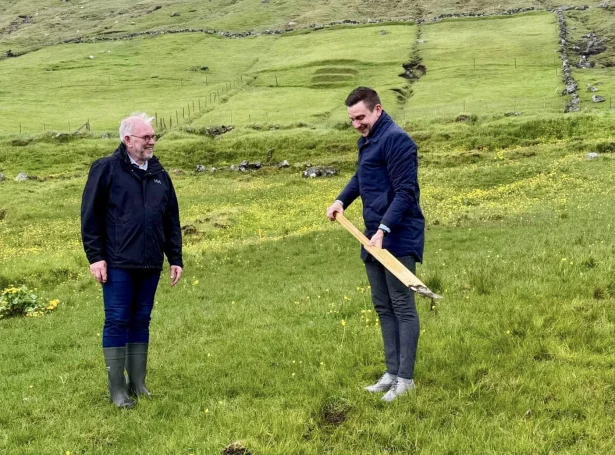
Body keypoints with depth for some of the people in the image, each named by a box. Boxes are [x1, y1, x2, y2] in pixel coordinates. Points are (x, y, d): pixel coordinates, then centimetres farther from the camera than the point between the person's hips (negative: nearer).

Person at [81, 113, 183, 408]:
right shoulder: (106, 169, -5)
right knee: (117, 322, -1)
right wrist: (95, 256, -11)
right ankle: (117, 388, 7)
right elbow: (90, 215, -6)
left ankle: (137, 384, 20)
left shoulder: (159, 174, 12)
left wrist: (175, 259, 13)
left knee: (141, 321, 11)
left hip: (150, 265, 5)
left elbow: (172, 220, 16)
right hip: (118, 264, -5)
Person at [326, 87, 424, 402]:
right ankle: (392, 373, 21)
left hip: (398, 238, -10)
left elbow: (405, 191, -20)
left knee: (402, 307, -3)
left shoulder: (395, 139, -15)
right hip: (374, 237, 10)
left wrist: (384, 229, -26)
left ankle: (405, 379, 3)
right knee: (383, 308, 13)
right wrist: (341, 200, 14)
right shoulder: (366, 141, 15)